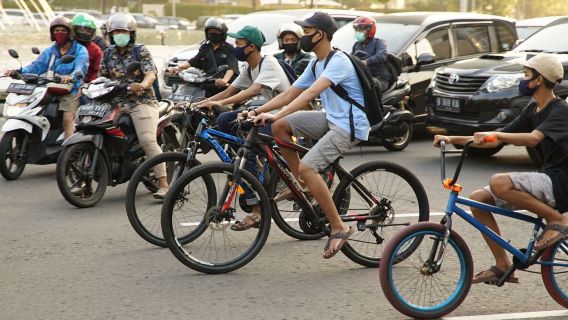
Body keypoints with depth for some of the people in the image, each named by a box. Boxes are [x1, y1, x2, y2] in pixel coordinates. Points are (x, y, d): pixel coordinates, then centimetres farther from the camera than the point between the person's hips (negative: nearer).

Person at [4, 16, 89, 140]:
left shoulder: (80, 50, 1)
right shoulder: (50, 51, 19)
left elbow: (81, 68, -19)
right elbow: (37, 66, 5)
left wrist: (71, 76, -43)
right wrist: (19, 71, -15)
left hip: (71, 91, -5)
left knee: (67, 119, -29)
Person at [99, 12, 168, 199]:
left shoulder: (141, 51, -1)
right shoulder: (109, 53, 13)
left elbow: (151, 73, -15)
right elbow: (102, 76, 17)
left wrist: (143, 84, -38)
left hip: (141, 101, -5)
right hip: (115, 103, 5)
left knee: (148, 141, -19)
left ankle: (163, 185, -17)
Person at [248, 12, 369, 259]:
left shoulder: (339, 62, -17)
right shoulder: (315, 64, 13)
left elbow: (311, 92, -30)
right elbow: (290, 94, 14)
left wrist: (277, 114, -39)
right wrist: (257, 111, 4)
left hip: (349, 126, -9)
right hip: (331, 119, 9)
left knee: (307, 167, -24)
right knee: (280, 127, -1)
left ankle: (339, 228, -15)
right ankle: (301, 185, 9)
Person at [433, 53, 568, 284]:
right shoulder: (533, 109, 13)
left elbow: (533, 138, -34)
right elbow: (497, 141, 13)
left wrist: (494, 134, -46)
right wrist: (453, 140, 6)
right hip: (546, 179, 9)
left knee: (499, 183, -31)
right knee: (478, 199, -2)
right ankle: (503, 266, 2)